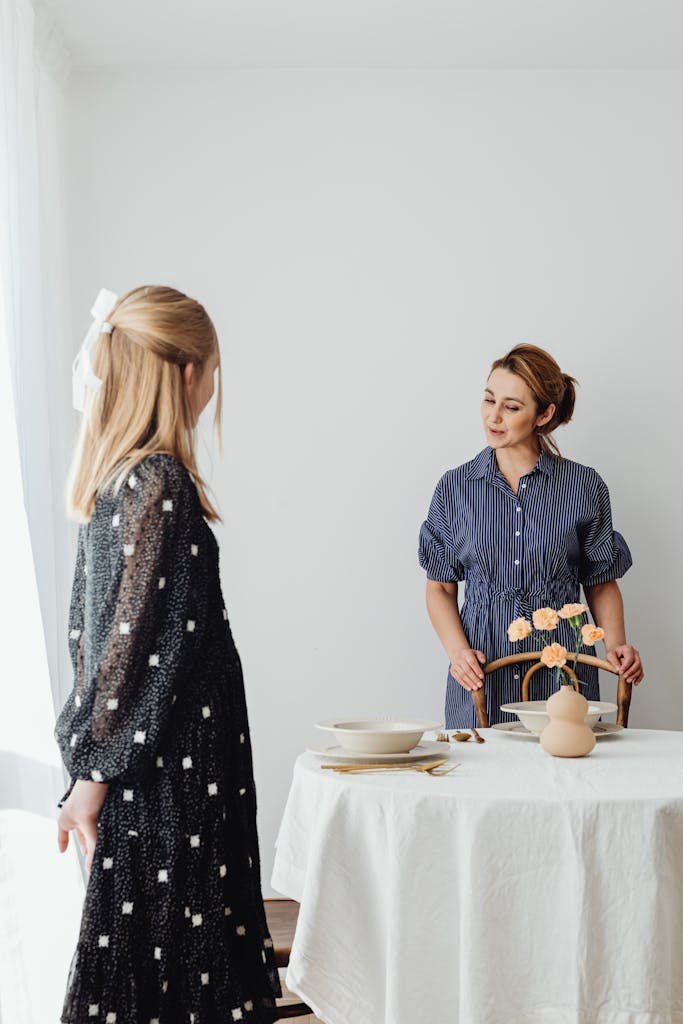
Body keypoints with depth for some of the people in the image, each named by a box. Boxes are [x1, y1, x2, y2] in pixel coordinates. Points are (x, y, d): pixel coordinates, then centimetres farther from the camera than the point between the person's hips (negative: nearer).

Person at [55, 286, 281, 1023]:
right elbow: (134, 635, -18)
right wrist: (93, 773, -14)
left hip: (139, 762, 9)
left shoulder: (111, 474, 10)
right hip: (173, 765, -9)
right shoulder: (162, 483, -17)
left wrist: (93, 761, 17)